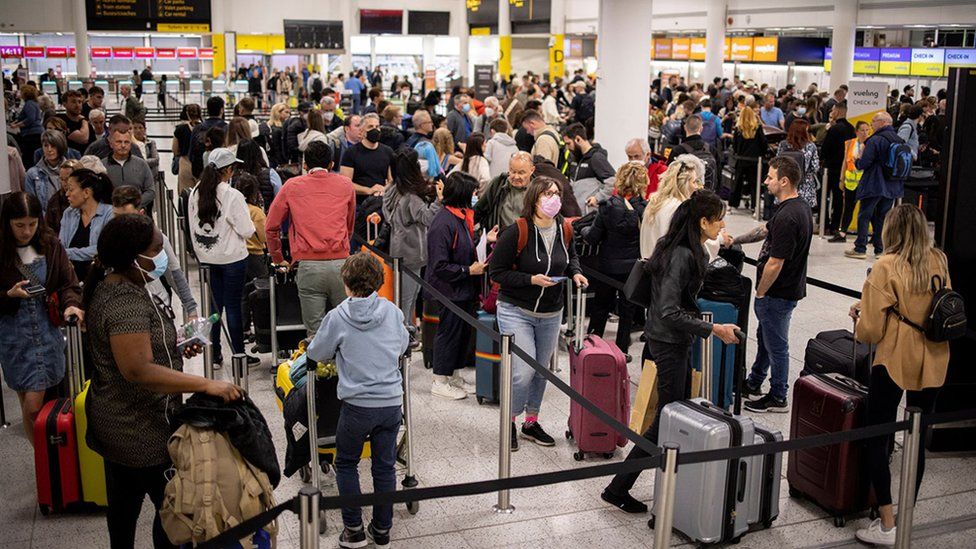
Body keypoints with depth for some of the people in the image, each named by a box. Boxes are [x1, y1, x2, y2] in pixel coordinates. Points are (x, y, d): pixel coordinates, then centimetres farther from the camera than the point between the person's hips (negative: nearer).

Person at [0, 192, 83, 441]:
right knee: (33, 406, -1)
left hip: (47, 330, 1)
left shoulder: (50, 245, 0)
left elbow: (68, 283, -1)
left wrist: (71, 304, -20)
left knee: (36, 403, 2)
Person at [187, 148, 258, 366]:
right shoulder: (232, 195, -18)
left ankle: (214, 353, 21)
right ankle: (239, 354, 12)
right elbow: (247, 231, -16)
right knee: (233, 306, 3)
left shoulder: (195, 193, -1)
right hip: (232, 257, -5)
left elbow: (193, 227, 9)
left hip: (207, 258, 5)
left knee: (215, 305, 15)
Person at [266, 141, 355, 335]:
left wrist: (278, 260, 26)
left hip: (308, 266, -1)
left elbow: (271, 226, 15)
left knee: (315, 332, 1)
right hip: (340, 263, 1)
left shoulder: (292, 186, 11)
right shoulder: (345, 185, 14)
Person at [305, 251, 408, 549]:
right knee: (385, 466, 13)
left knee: (346, 464, 17)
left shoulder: (337, 317, -11)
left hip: (357, 405, -3)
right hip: (392, 402, 3)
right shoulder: (392, 312, -2)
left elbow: (316, 354, 3)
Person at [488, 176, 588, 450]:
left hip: (551, 314, 6)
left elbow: (571, 256, 20)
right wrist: (531, 279, -23)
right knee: (523, 372, -12)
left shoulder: (564, 230, -1)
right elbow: (497, 272, -13)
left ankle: (531, 422, 34)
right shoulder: (516, 232, -18)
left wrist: (575, 272, -2)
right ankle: (509, 424, 13)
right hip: (517, 312, -6)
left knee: (541, 371, 15)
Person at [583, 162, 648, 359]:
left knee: (601, 306, 16)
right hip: (633, 267, 0)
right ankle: (622, 350, 18)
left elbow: (593, 238, -9)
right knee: (627, 309, 13)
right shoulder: (646, 208, -13)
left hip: (609, 266, 0)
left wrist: (583, 231, 10)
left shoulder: (609, 206, -14)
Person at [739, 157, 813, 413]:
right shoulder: (802, 207, 5)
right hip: (791, 286, 10)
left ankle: (778, 398, 19)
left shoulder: (786, 216, -28)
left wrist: (760, 293, -14)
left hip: (778, 293, -10)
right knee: (765, 337, 24)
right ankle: (754, 384, 40)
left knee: (776, 345, 5)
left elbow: (775, 264, -26)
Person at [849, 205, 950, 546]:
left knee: (876, 440, 4)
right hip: (933, 362, 5)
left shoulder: (886, 267, -13)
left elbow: (870, 331, -13)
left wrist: (859, 315, 7)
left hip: (895, 361, -5)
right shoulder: (939, 261, 1)